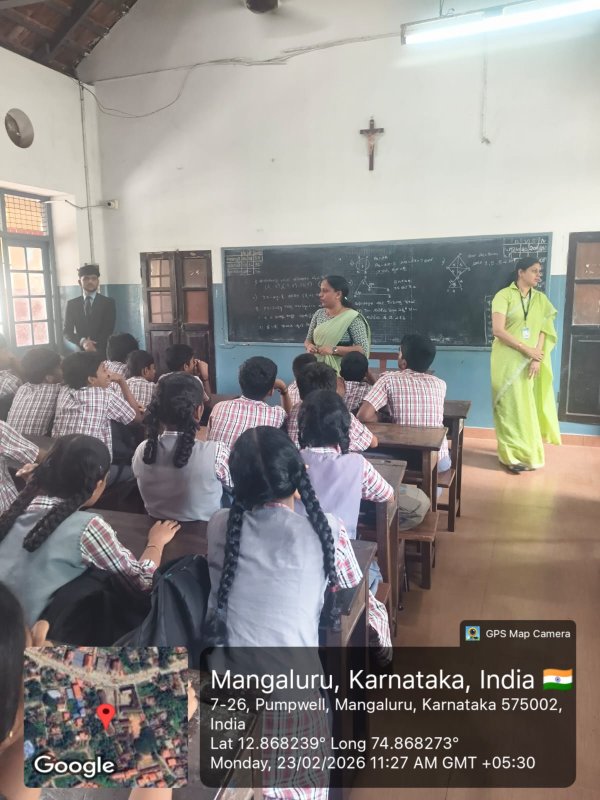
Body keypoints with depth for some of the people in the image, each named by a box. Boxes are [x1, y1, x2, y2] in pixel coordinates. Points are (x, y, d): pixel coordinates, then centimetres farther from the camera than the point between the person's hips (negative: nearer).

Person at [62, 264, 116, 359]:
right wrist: (82, 341, -15)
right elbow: (67, 331, 4)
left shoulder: (108, 302, 5)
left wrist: (93, 345, -15)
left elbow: (108, 330, -4)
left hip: (102, 353, -1)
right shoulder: (72, 304, 11)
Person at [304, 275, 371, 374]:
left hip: (340, 370, -4)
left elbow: (363, 349, -13)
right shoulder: (318, 314, 7)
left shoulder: (352, 317, -9)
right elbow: (308, 340, 17)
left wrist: (334, 350, -19)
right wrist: (309, 346, -6)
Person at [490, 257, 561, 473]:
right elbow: (498, 330, -15)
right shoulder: (504, 295, -6)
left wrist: (537, 358, -10)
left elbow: (543, 332, 4)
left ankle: (524, 452, 20)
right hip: (508, 360, -4)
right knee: (510, 405, -1)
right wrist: (526, 349, -16)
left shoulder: (541, 299, 9)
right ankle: (512, 455, 8)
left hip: (531, 362, 4)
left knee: (527, 406, 9)